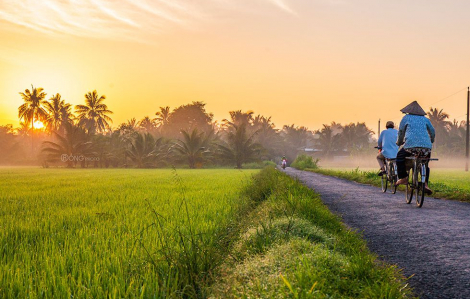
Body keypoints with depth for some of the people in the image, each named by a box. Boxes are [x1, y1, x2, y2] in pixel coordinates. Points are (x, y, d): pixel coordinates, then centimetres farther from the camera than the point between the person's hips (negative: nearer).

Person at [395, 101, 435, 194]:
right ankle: (425, 184, 13)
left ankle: (403, 178, 15)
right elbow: (433, 132, 26)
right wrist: (431, 142, 44)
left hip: (411, 146, -3)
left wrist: (399, 143, 35)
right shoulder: (425, 119, 20)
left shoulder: (406, 118, 12)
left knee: (399, 157, 24)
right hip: (426, 148, 3)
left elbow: (400, 133, 16)